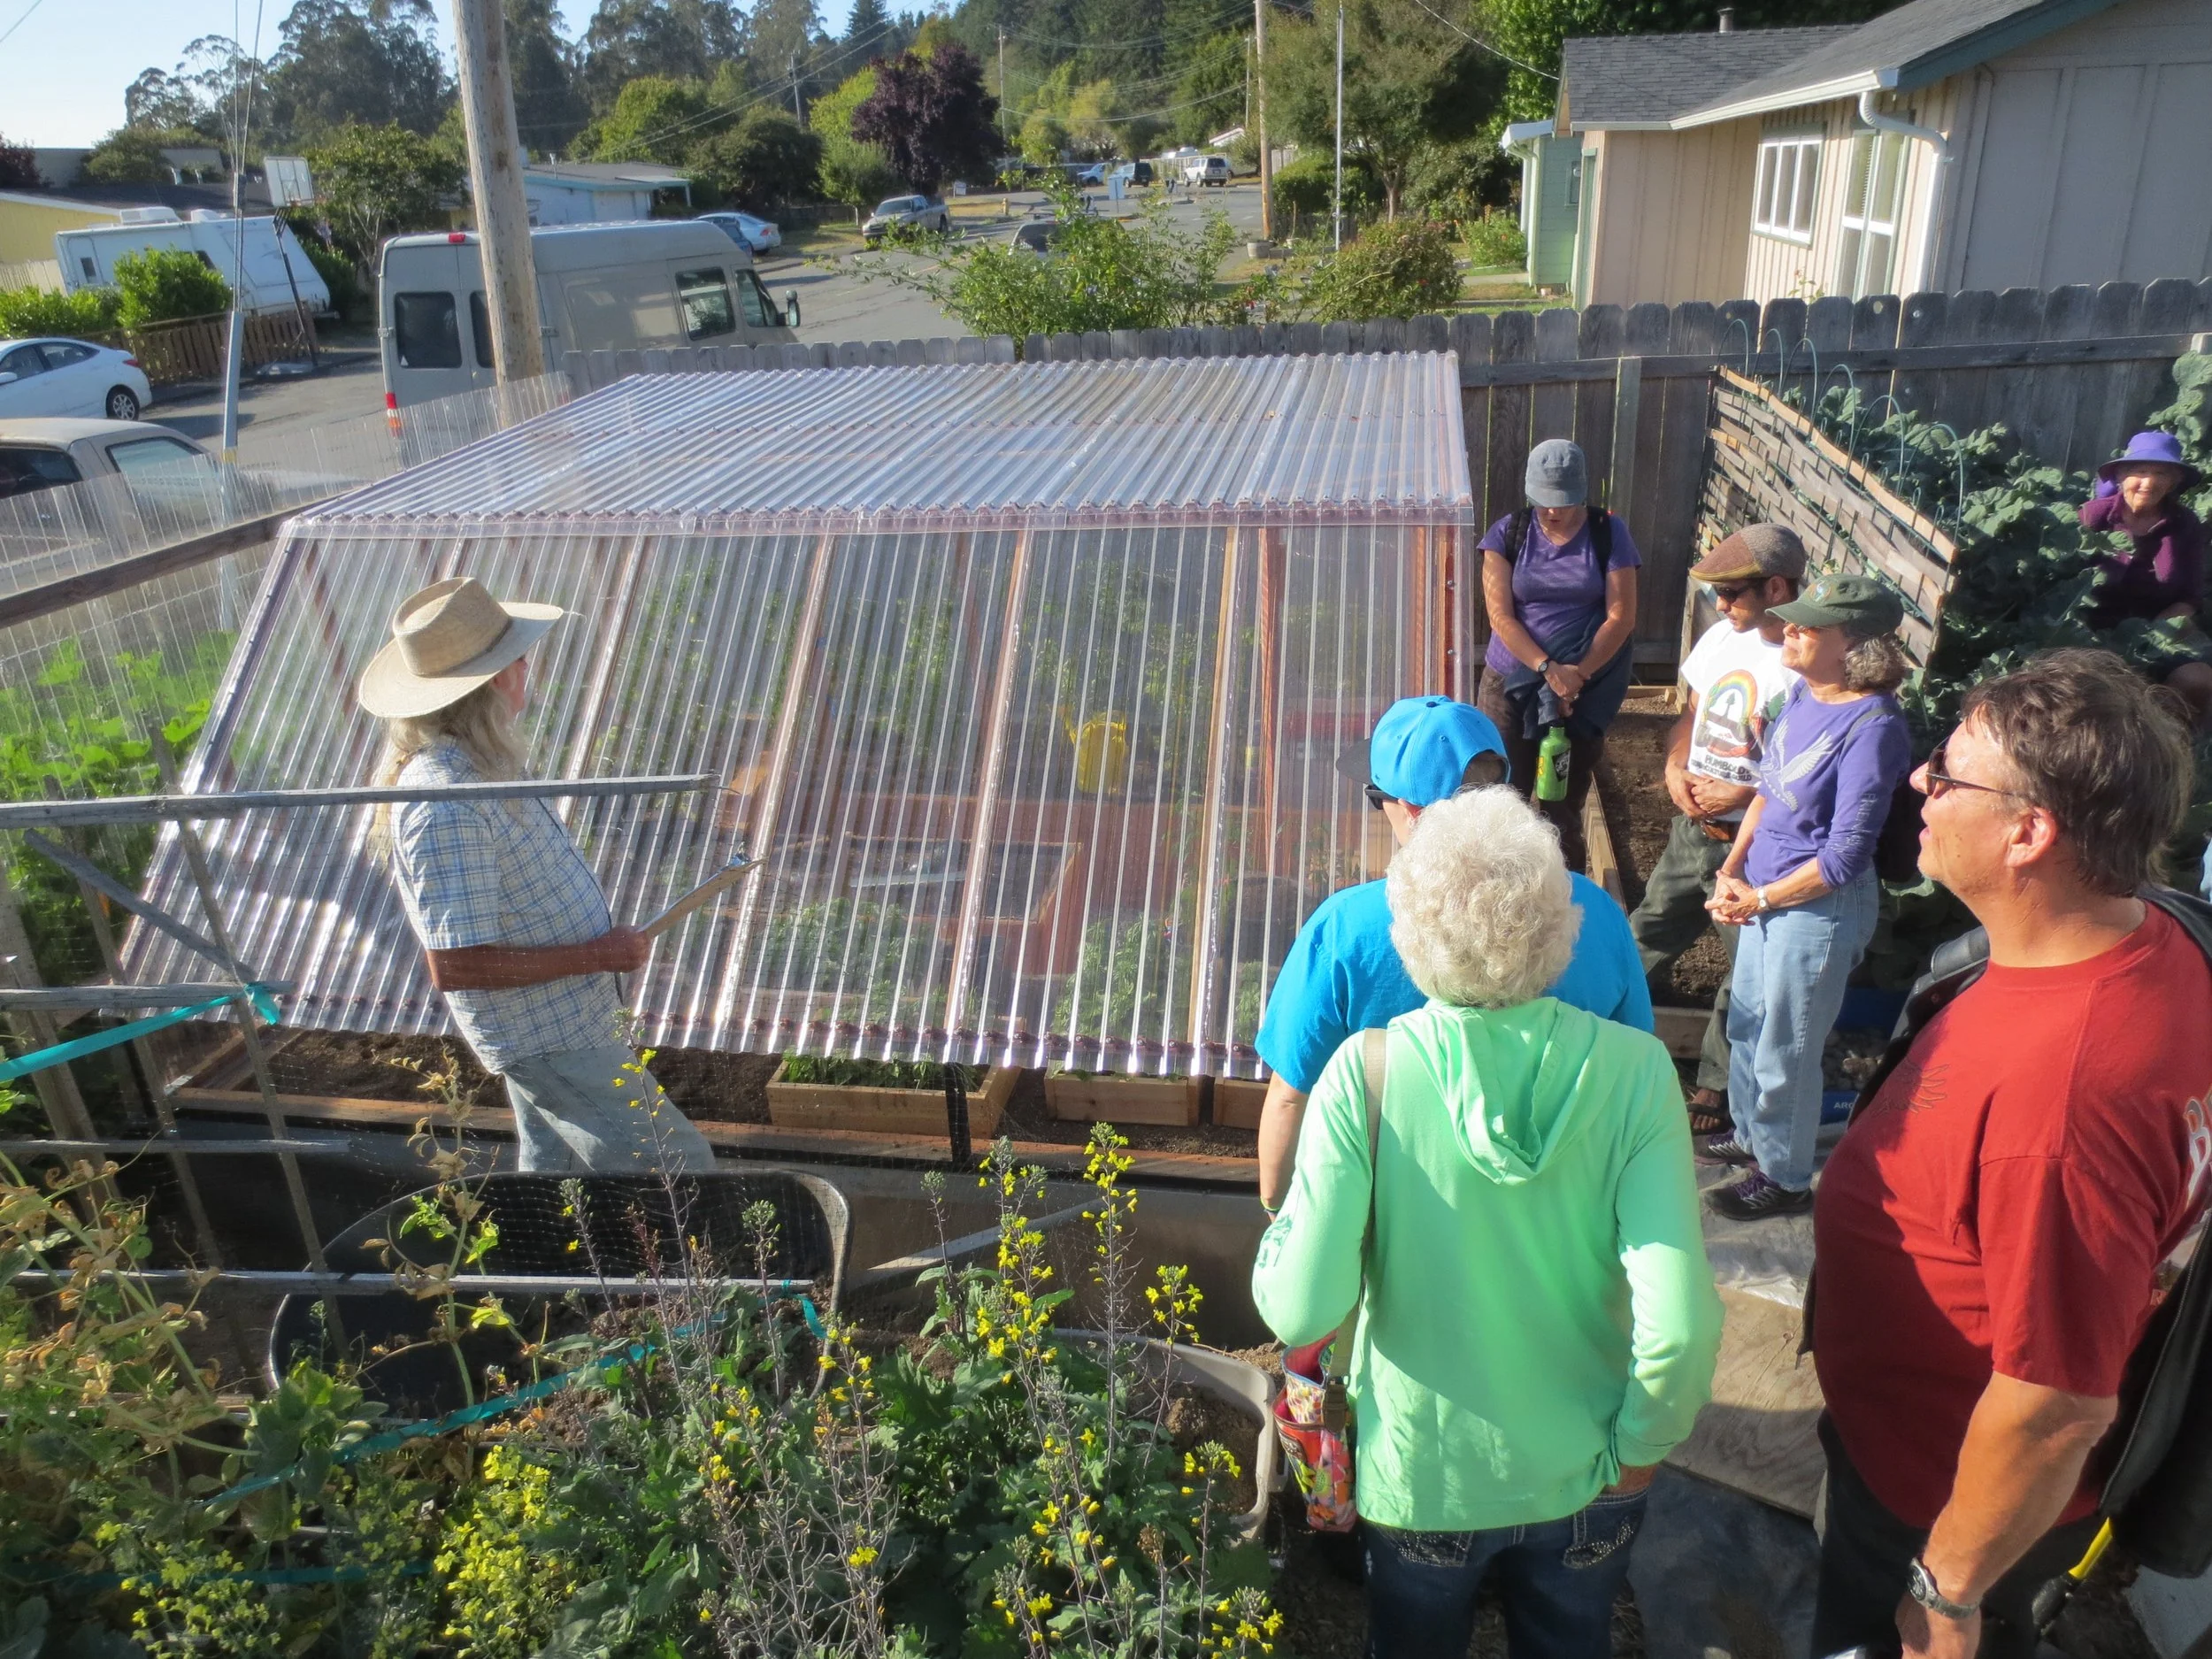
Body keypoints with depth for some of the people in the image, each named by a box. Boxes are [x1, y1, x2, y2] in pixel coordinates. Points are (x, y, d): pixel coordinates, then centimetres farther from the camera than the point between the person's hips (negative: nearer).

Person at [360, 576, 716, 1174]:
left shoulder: (467, 762, 1)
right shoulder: (445, 810, -31)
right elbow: (455, 965, -31)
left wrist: (601, 943, 12)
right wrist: (595, 955, -24)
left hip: (545, 1026, 10)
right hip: (555, 1041, -10)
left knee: (553, 1173, 25)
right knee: (679, 1168, -2)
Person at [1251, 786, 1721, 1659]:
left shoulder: (1366, 1074, -25)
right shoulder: (1632, 1069, -22)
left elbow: (1301, 1310, -27)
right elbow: (1680, 1321, -25)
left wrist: (1281, 1225, -6)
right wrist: (1637, 1450, -6)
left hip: (1420, 1476, -1)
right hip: (1581, 1476, 2)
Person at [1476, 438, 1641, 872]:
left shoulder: (1608, 534, -3)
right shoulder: (1508, 533, -2)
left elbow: (1621, 616, -6)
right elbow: (1501, 615, -9)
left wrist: (1578, 675, -16)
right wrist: (1548, 668, -20)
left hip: (1584, 690, 0)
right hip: (1510, 684, 0)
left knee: (1565, 804, 8)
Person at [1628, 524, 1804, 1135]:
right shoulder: (1724, 635, 1)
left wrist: (1745, 797, -23)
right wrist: (1675, 769, -3)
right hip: (1691, 827, 7)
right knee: (1646, 935, 20)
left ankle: (1718, 1085, 29)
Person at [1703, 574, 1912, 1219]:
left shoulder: (1873, 726, -25)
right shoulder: (1802, 694, -1)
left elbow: (1845, 856, -23)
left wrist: (1759, 900, -14)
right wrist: (1732, 869, 0)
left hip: (1819, 905, -8)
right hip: (1764, 893, 8)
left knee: (1785, 1048, 8)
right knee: (1745, 1023, 23)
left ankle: (1784, 1178, 29)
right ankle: (1750, 1133, 46)